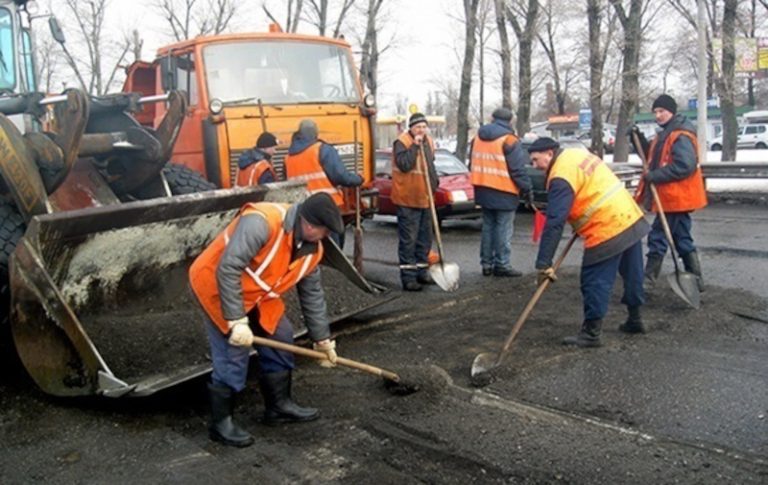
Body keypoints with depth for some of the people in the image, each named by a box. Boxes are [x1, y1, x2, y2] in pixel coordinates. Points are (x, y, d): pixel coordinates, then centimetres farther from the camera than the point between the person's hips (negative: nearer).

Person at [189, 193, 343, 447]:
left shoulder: (312, 248, -5)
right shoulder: (262, 221, -32)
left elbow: (312, 294, 8)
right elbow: (227, 269, -34)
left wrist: (323, 339, 12)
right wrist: (237, 320, -33)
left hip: (256, 294, 8)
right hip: (216, 285, -8)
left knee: (280, 337, 11)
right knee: (233, 354, -11)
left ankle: (279, 405, 26)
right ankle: (220, 422, 5)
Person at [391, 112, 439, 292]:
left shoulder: (428, 141, 12)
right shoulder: (401, 142, -12)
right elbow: (404, 165, -26)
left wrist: (434, 183, 17)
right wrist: (415, 146, -24)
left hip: (425, 199, 8)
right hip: (407, 200, -8)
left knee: (425, 238, 14)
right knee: (408, 240, -5)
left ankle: (422, 272, 25)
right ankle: (408, 277, -1)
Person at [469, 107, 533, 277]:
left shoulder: (478, 137, 9)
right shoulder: (508, 140, -13)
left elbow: (473, 164, 18)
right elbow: (518, 169, -14)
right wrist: (527, 189, -6)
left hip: (483, 191, 7)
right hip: (504, 193, -7)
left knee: (488, 226, 14)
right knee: (503, 229, 0)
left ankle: (487, 263, 17)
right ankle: (501, 264, 1)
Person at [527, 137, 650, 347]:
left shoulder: (561, 177, -17)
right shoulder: (576, 154, 11)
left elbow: (554, 223, -22)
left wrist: (543, 263, -21)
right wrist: (581, 222, 21)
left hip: (607, 231, -10)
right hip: (631, 218, 10)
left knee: (594, 282, -1)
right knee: (632, 274, 21)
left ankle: (591, 333, 5)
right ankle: (634, 320, 37)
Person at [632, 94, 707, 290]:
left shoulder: (681, 136, -17)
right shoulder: (666, 134, 16)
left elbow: (685, 166, -26)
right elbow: (652, 157, 20)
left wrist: (655, 176, -23)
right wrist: (639, 138, 6)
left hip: (676, 197, -11)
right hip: (673, 196, 11)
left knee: (658, 236, -5)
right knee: (682, 238, 14)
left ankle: (649, 277, 3)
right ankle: (694, 279, 21)